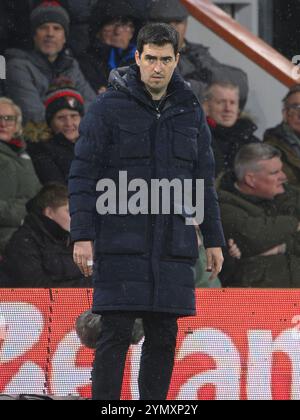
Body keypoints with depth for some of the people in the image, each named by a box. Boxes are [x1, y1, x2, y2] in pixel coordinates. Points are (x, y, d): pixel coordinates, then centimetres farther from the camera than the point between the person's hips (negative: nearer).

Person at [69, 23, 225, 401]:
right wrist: (82, 235, -11)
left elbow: (204, 180, 18)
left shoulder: (190, 111, 12)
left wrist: (213, 239, 14)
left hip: (173, 247, 4)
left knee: (163, 338, 5)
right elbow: (83, 174, -3)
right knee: (116, 335, -7)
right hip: (121, 245, -4)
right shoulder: (109, 107, -1)